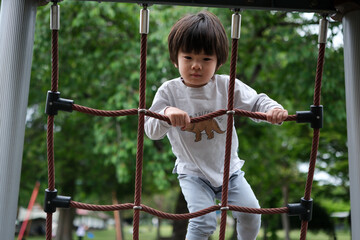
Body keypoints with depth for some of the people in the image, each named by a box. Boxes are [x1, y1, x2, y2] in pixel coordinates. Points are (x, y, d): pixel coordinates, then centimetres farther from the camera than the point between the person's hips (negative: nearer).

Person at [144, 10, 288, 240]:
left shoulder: (228, 86, -9)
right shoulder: (169, 91, -13)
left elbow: (256, 102, -8)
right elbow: (151, 131, -17)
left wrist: (273, 109, -32)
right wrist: (167, 113, -39)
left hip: (229, 169, 3)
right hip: (193, 173, -2)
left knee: (250, 212, -1)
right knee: (203, 221, -16)